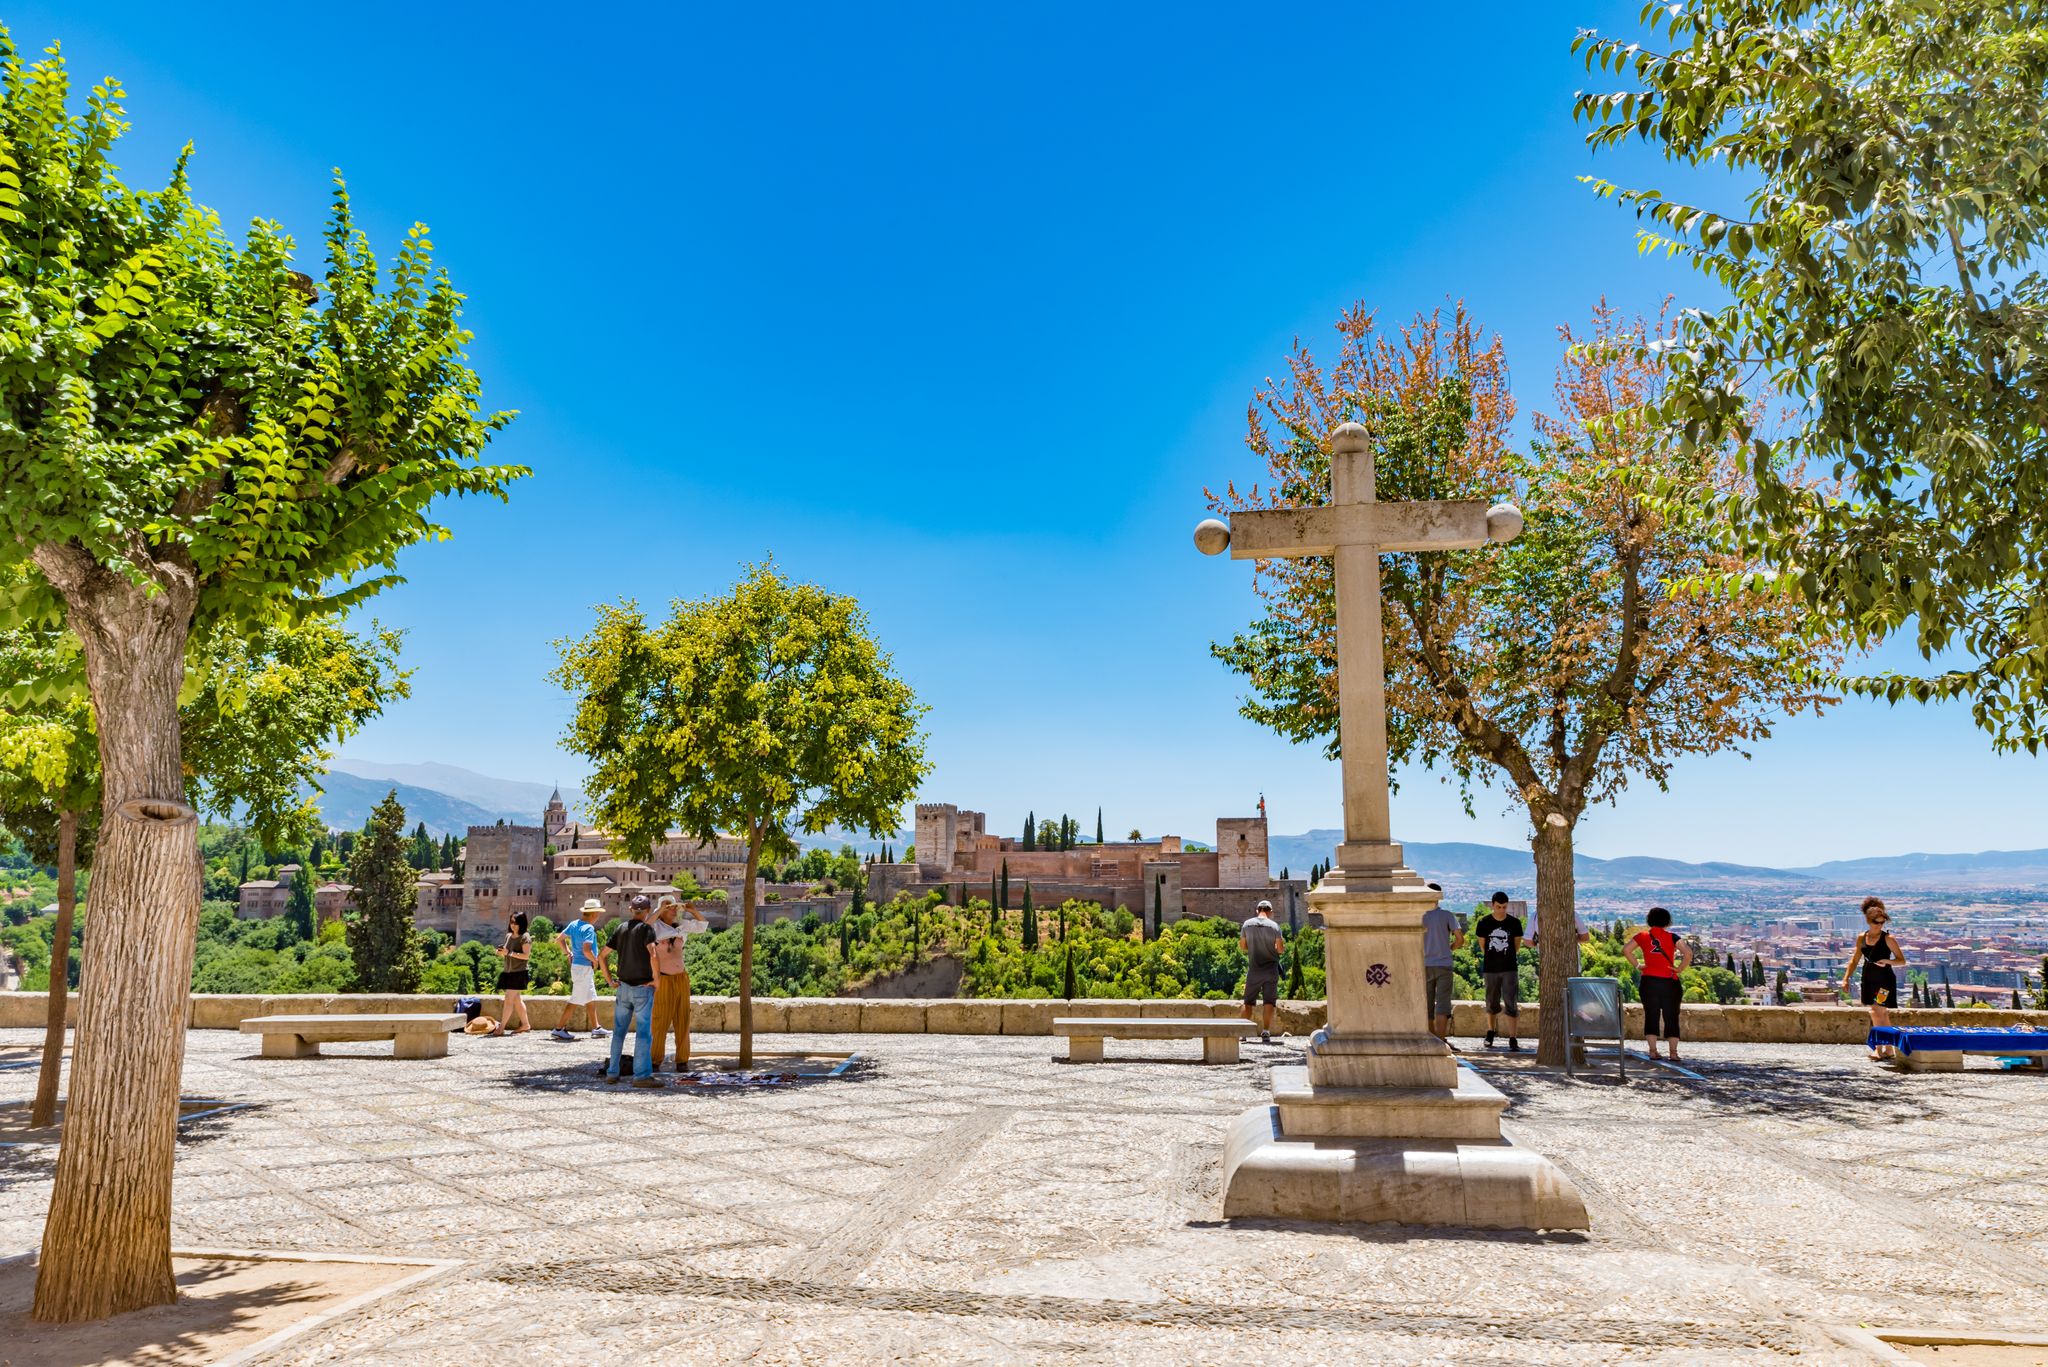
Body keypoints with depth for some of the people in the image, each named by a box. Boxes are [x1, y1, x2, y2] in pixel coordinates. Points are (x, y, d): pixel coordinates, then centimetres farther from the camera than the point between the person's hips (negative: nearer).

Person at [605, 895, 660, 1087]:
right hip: (643, 987, -5)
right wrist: (656, 979, -14)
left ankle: (612, 1072, 17)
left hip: (623, 986, 5)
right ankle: (642, 1075, -2)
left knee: (618, 1031, 13)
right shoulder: (646, 929, -10)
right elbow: (652, 955, -25)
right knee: (643, 1032, -2)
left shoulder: (621, 928, 7)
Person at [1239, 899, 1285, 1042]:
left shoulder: (1247, 924, 0)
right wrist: (1284, 947, 12)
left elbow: (1242, 946, 6)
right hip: (1271, 968, -2)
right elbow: (1280, 949, -10)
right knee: (1269, 1001, 3)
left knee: (1248, 1001, 10)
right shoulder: (1274, 926, -7)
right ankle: (1266, 1032, -2)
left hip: (1253, 969, 2)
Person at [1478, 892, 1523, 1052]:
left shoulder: (1514, 922, -2)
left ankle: (1513, 1039, -5)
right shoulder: (1484, 922, -3)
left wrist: (1505, 955, 12)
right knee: (1492, 1004, 12)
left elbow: (1517, 945, 9)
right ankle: (1491, 1032, 32)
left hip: (1510, 968, -1)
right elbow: (1482, 946, 7)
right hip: (1490, 969, 1)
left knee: (1511, 1004, -6)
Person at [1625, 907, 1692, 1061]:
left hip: (1649, 981, 1)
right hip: (1670, 982, -1)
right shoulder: (1671, 937, -2)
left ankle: (1653, 1051, 4)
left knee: (1651, 1016, 7)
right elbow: (1688, 953, -15)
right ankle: (1673, 1052, 4)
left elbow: (1626, 950, -4)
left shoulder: (1642, 935, 3)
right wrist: (1680, 969, -4)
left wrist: (1637, 965, 3)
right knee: (1671, 1017, 6)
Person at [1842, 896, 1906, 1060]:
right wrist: (1845, 979, 6)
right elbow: (1854, 961, 12)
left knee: (1877, 1012, -14)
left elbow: (1902, 960, -5)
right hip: (1869, 980, 5)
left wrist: (1888, 961, -24)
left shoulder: (1888, 939, -8)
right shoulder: (1861, 938, 6)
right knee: (1882, 1015, 12)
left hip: (1885, 980, -5)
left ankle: (1879, 1049, -8)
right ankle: (1889, 1050, 21)